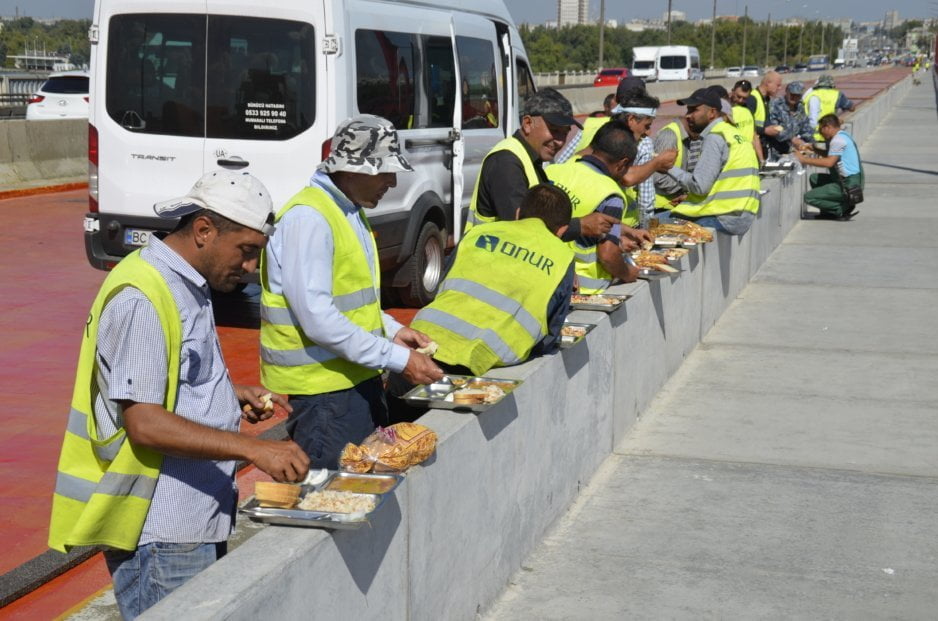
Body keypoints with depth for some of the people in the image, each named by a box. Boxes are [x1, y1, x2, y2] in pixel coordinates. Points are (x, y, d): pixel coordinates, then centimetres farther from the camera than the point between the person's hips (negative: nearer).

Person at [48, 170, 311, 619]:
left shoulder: (188, 287, 12)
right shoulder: (142, 299, -19)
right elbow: (144, 425, -24)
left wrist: (233, 396, 7)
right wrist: (253, 449, -27)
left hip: (196, 522, 10)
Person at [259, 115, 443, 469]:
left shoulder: (351, 212, 14)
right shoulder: (307, 218, -18)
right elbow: (317, 317, -25)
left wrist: (391, 330, 7)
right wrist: (398, 359, -22)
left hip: (359, 376, 10)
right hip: (323, 388, -10)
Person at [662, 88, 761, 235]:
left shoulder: (715, 137, -11)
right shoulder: (731, 132, 18)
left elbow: (699, 185, -17)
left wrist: (670, 169, -5)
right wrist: (688, 196, 16)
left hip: (724, 218, -10)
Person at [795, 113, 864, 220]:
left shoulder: (838, 140, -15)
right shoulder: (843, 136, 17)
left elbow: (829, 162, -26)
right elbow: (832, 155, 30)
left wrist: (804, 160, -19)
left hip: (849, 185, -10)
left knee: (809, 197, -12)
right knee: (814, 178, 19)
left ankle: (845, 208, -6)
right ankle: (829, 212, 11)